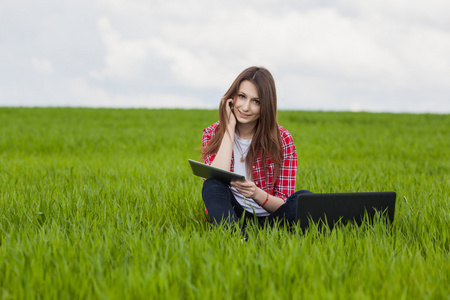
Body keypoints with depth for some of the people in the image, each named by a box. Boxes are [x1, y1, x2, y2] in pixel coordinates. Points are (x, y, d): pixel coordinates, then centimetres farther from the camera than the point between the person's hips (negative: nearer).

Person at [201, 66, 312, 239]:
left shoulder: (281, 139, -3)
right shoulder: (212, 134, 1)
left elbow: (284, 204, -5)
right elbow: (215, 181, -18)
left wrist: (256, 193, -28)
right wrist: (230, 127, -14)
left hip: (269, 218, 0)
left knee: (304, 198, -27)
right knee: (212, 186, -29)